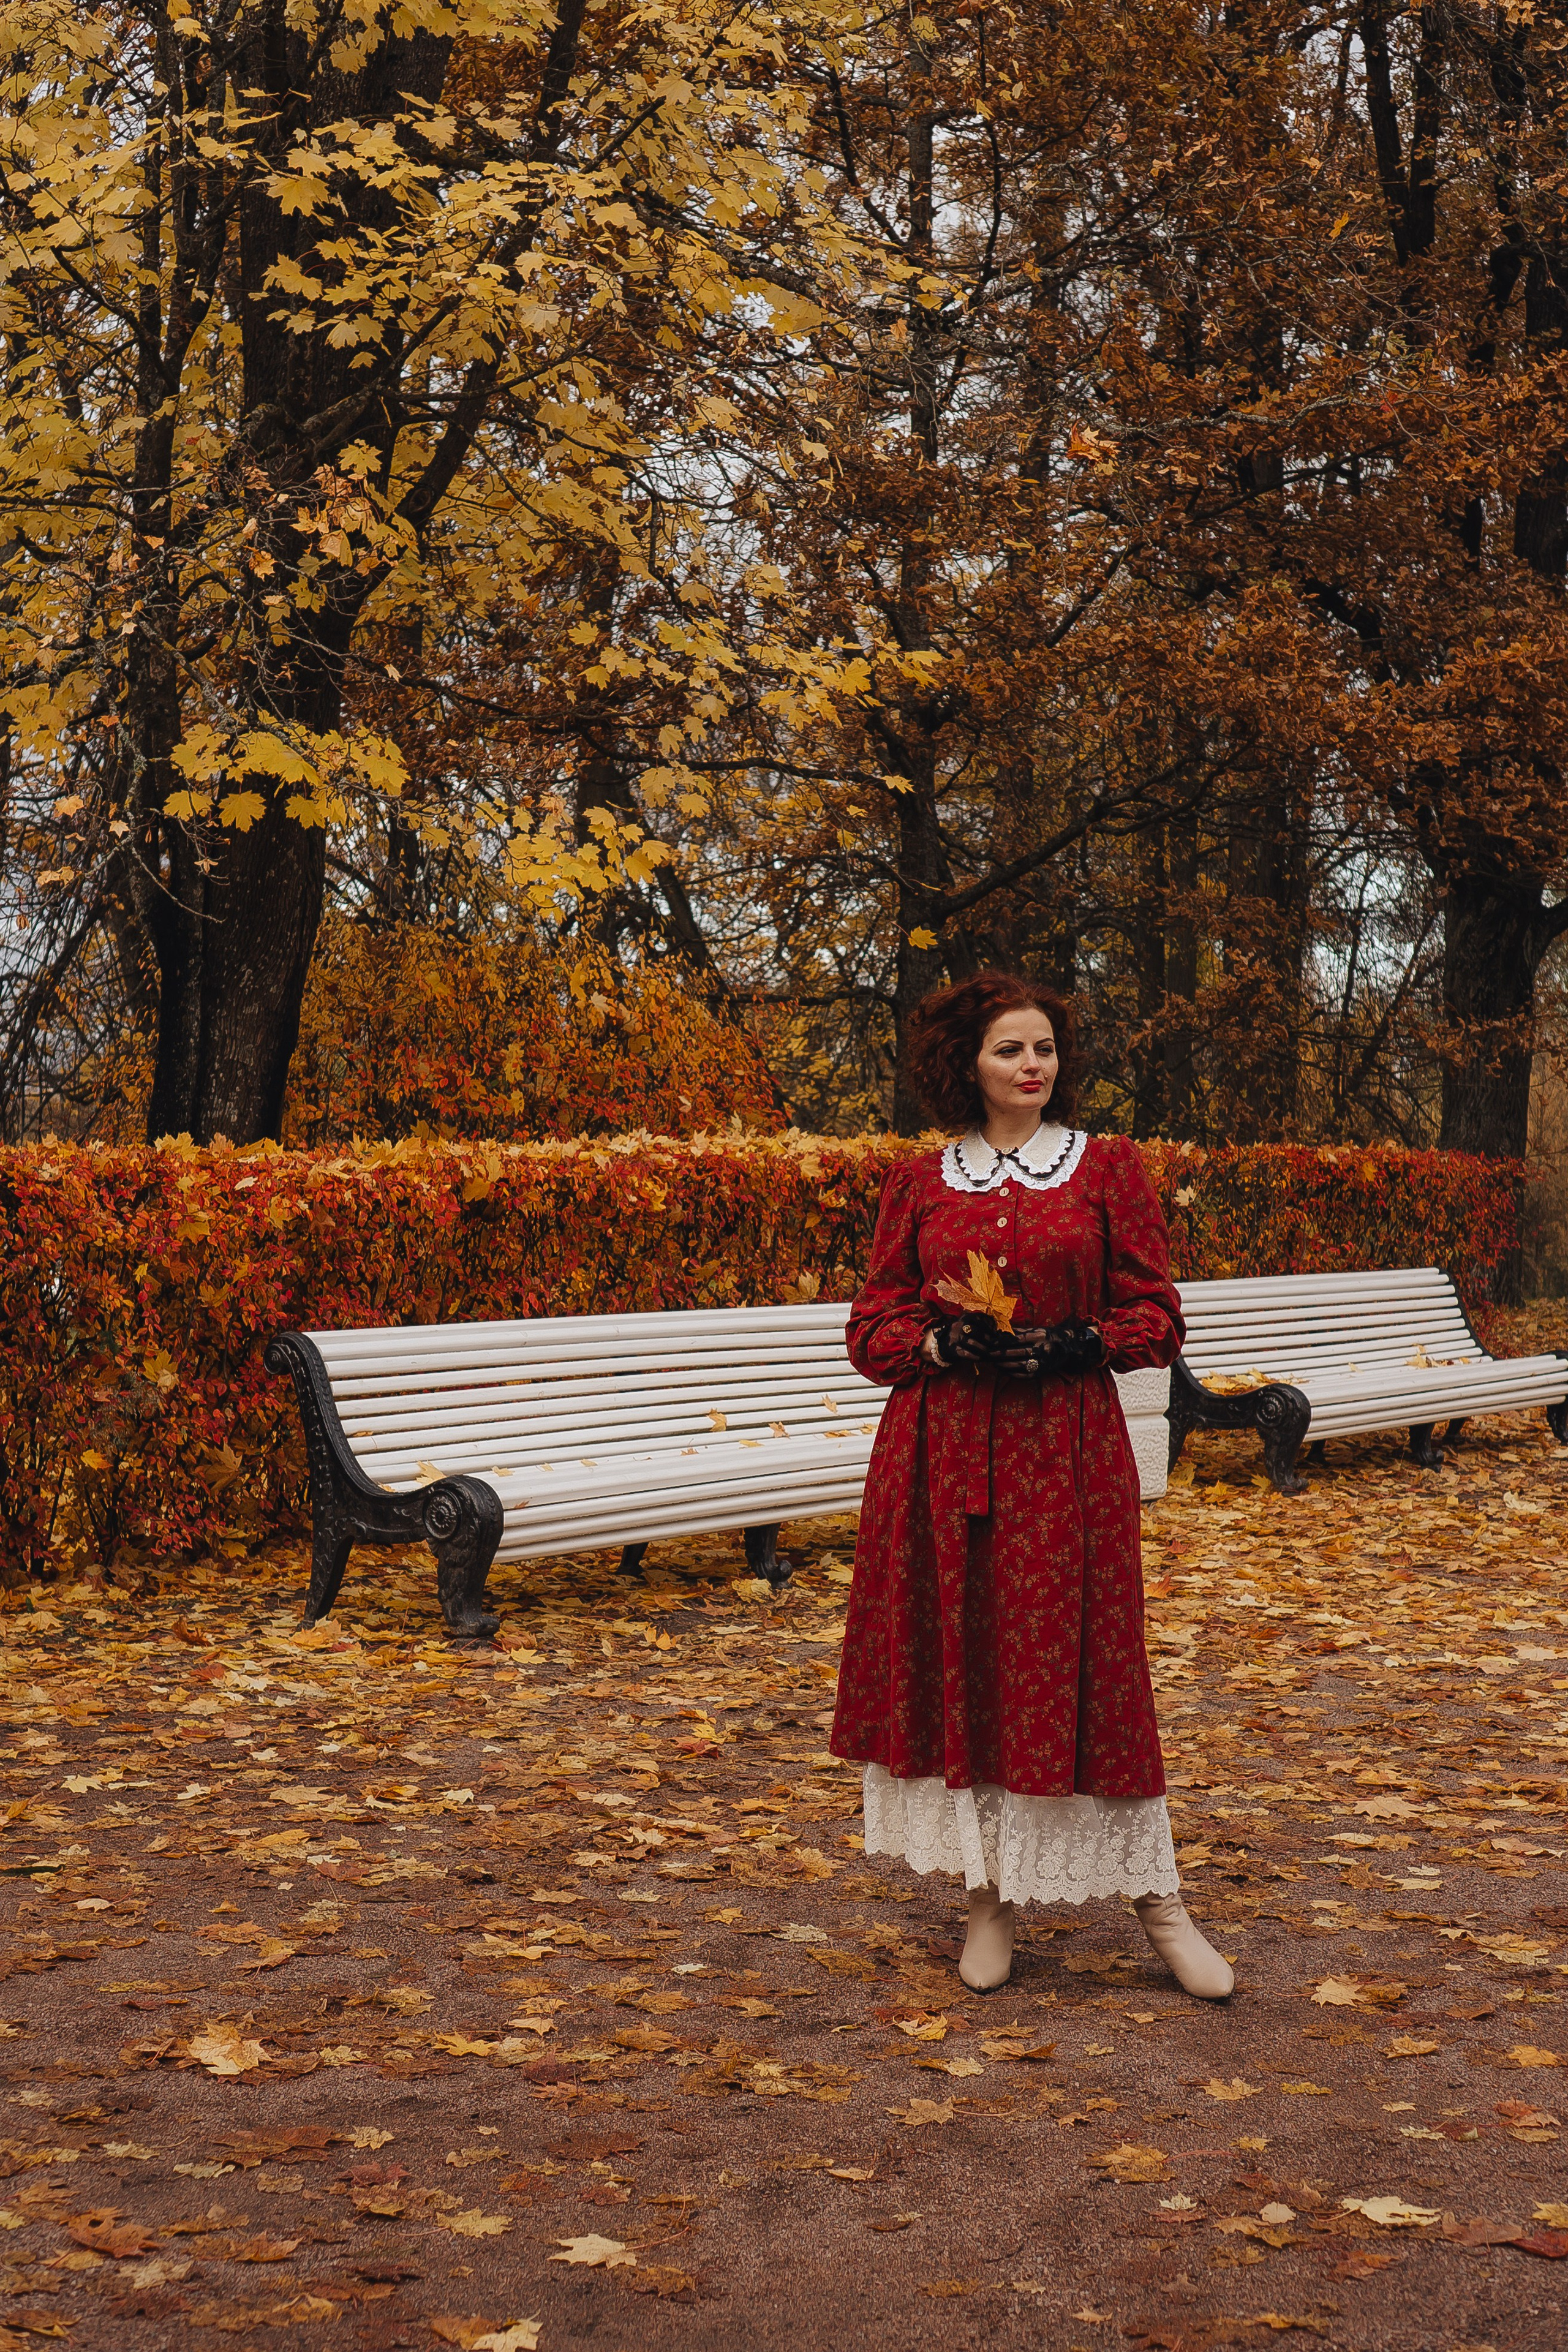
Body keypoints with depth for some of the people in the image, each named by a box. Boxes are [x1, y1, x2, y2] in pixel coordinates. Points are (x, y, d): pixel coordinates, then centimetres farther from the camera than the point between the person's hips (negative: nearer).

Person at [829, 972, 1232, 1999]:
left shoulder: (1110, 1166, 4)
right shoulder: (919, 1183, 8)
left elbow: (1156, 1320, 3)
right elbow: (874, 1325, 8)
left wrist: (1069, 1345, -14)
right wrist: (942, 1345, -12)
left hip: (1067, 1451, -2)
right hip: (941, 1452, 2)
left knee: (1084, 1671, -2)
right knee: (959, 1668, 4)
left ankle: (1158, 1896, 9)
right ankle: (993, 1896, 16)